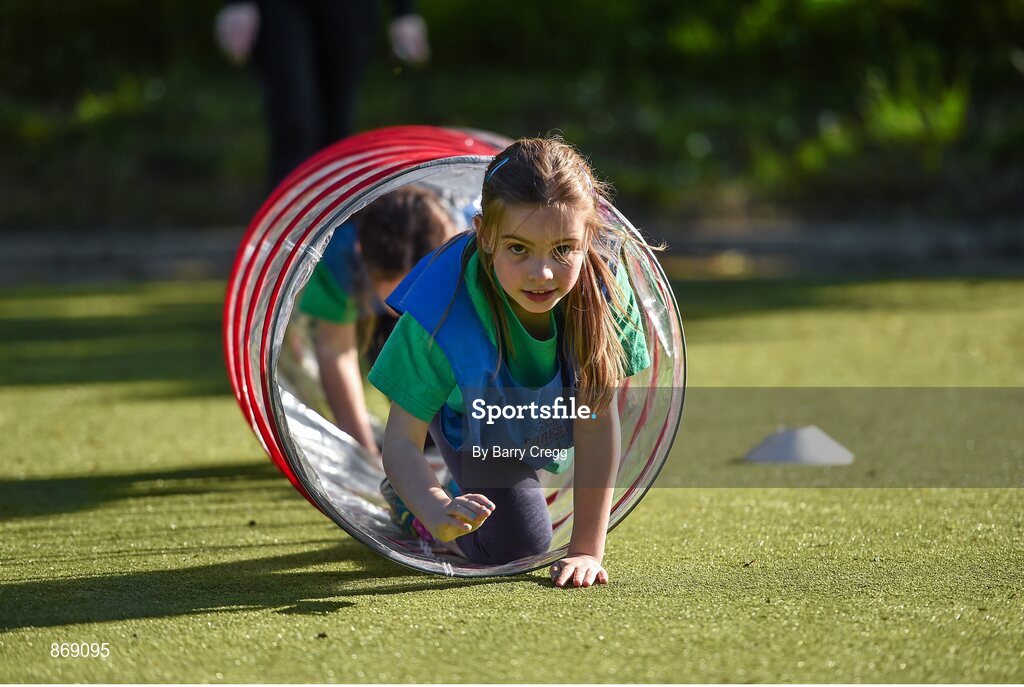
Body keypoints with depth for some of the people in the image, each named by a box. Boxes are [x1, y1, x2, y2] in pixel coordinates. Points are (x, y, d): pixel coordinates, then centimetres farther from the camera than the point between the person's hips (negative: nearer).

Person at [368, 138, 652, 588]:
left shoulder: (602, 285, -38)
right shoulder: (444, 308, -42)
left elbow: (598, 422, -30)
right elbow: (401, 441, -36)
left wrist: (588, 549, -29)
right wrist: (439, 512, -56)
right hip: (468, 411, -3)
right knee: (513, 542, -10)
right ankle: (408, 497, 16)